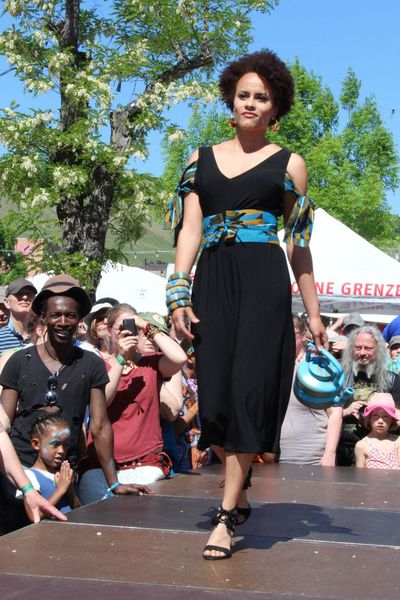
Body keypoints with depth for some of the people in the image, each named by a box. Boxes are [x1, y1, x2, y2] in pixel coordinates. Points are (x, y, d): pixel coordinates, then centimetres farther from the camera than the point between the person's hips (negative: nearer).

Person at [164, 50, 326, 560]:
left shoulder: (288, 164, 9)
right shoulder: (201, 160, 16)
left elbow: (299, 246, 9)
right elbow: (189, 231, 8)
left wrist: (313, 312, 8)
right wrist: (178, 296, -3)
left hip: (264, 283, -2)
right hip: (212, 283, 3)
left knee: (248, 391, -9)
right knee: (213, 396, 0)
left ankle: (226, 517, -5)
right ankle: (238, 493, 23)